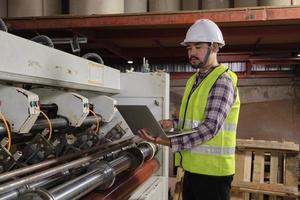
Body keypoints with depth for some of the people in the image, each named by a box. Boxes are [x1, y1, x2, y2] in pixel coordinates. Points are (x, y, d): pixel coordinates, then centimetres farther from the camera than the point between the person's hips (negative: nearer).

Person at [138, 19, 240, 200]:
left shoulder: (223, 81, -13)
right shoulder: (194, 80, 13)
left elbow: (211, 127, -22)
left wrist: (170, 142, -30)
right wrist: (173, 124, -2)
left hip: (212, 170, -7)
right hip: (192, 167, 8)